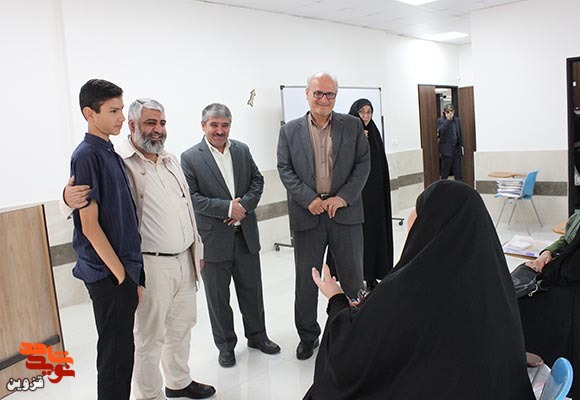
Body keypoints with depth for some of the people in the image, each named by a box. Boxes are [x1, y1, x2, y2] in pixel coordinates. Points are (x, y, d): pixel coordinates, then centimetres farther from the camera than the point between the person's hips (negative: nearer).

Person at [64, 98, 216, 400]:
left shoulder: (171, 160, 11)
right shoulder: (119, 162, -12)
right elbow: (84, 194, -15)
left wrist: (197, 249, 19)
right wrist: (69, 195, -39)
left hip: (185, 261, 8)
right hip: (152, 265, -7)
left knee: (181, 326, 21)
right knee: (149, 336, 6)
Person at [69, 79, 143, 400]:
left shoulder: (110, 153, 11)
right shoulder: (86, 156, -15)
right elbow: (89, 225, -17)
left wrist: (130, 270, 14)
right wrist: (120, 273, -13)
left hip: (125, 268, 8)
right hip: (108, 275, -8)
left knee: (122, 351, 19)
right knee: (115, 354, 3)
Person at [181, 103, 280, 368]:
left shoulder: (242, 150, 6)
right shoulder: (190, 158, -8)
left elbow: (257, 181, 7)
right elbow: (191, 197, -13)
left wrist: (244, 205, -11)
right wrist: (227, 207, -19)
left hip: (246, 234, 4)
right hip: (214, 239, -4)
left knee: (252, 289, 17)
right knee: (218, 296, 10)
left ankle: (256, 335, 36)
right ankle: (225, 344, 29)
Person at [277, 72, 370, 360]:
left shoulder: (352, 125, 4)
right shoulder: (290, 131, 3)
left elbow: (363, 164, 1)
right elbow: (285, 170, -1)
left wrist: (343, 197, -12)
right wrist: (309, 199, -14)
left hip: (345, 211, 1)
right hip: (308, 214, 0)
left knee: (352, 275, 12)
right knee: (306, 280, 10)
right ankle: (308, 336, 27)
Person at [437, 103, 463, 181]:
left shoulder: (457, 120, 10)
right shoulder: (440, 120, -5)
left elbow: (460, 133, 14)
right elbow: (441, 131, -23)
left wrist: (461, 145, 10)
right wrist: (448, 119, -22)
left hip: (456, 148, 5)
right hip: (446, 149, -5)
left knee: (458, 170, 8)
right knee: (445, 170, 1)